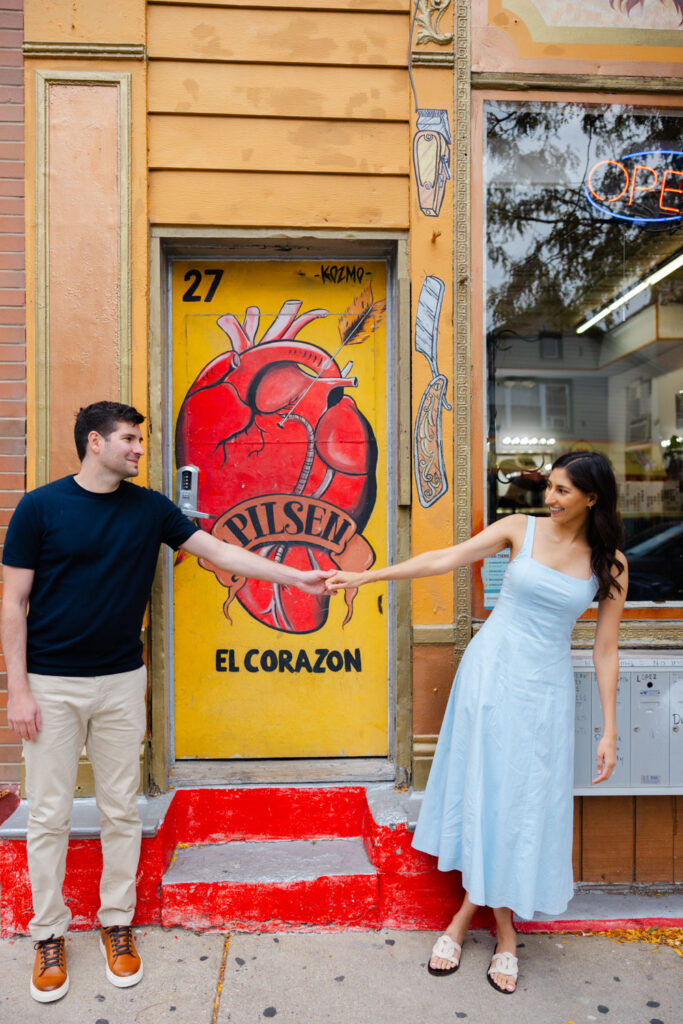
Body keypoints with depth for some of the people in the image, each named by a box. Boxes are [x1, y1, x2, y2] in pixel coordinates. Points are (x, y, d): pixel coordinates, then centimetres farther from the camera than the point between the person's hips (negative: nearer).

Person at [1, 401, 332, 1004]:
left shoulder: (149, 508, 1)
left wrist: (297, 577, -3)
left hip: (121, 682, 2)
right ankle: (49, 935, 30)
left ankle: (117, 924, 31)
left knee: (121, 811, 11)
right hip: (51, 684, -2)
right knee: (49, 814, 9)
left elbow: (220, 552, 2)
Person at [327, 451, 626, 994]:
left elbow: (606, 650, 1)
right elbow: (444, 559, -6)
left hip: (545, 687, 1)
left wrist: (610, 729, 0)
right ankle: (503, 929, 27)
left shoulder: (611, 564, -2)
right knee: (484, 789, 6)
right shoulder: (521, 529, -4)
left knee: (522, 798, 6)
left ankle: (468, 916, 28)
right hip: (492, 671, 0)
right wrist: (365, 576, -9)